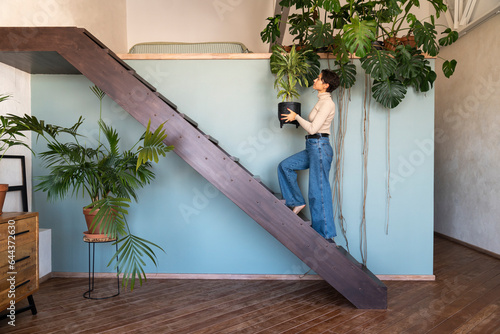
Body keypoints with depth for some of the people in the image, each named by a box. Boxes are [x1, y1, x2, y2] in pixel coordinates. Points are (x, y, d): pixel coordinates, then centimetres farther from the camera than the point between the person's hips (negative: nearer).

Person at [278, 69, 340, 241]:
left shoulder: (327, 103, -13)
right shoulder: (322, 101, 16)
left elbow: (313, 128, -19)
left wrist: (296, 117, -6)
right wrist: (295, 118, 13)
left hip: (320, 147, -10)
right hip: (313, 148, 10)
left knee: (319, 191, -6)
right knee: (284, 166, 10)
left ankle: (326, 236, 4)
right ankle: (297, 201, 19)